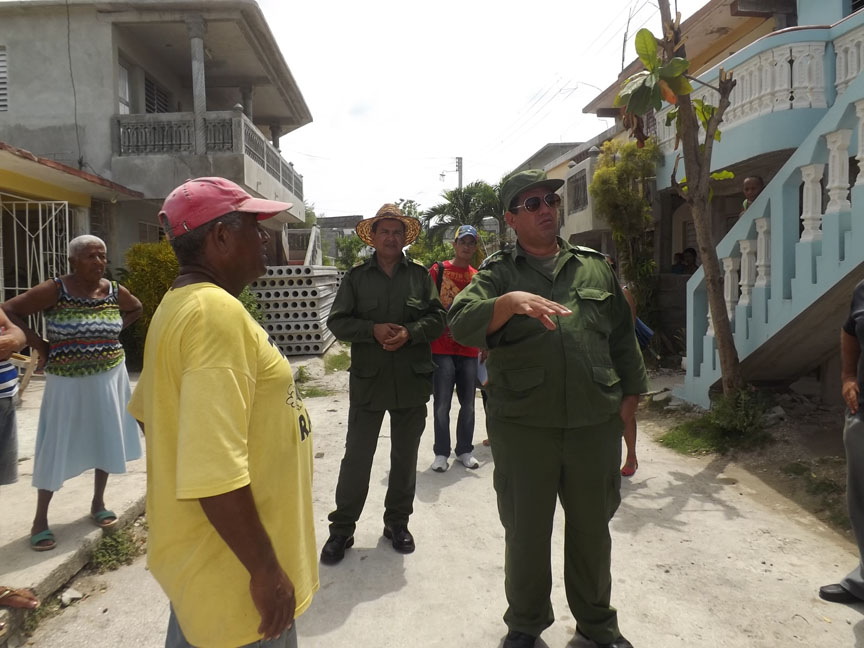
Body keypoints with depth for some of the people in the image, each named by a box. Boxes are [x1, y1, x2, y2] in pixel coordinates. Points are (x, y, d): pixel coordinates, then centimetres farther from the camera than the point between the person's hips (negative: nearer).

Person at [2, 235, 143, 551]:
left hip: (108, 379, 4)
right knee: (57, 448, 2)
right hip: (68, 382, -4)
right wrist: (37, 343, -13)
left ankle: (98, 504, 30)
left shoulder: (115, 291, -1)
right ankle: (40, 519, 15)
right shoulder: (54, 290, -13)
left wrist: (111, 331, 7)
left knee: (105, 441, 13)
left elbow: (136, 309, 19)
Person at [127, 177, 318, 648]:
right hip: (234, 576, -9)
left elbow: (147, 411, 18)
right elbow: (214, 471, -31)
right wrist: (266, 570, -22)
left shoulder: (177, 305, 7)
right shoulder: (219, 313, -25)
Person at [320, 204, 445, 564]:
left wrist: (409, 332, -17)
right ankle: (342, 528, 19)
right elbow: (337, 321, -1)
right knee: (356, 457, 4)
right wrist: (373, 330, -15)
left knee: (405, 457, 13)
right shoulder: (356, 276, 4)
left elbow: (437, 318, 0)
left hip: (412, 381, 1)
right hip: (368, 380, -1)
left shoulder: (421, 275, 5)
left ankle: (397, 522, 31)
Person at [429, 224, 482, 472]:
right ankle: (441, 453, 12)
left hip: (469, 349, 4)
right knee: (442, 404, 0)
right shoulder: (438, 270, 0)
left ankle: (465, 450, 24)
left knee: (468, 404, 10)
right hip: (441, 348, -4)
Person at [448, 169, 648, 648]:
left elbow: (622, 337, 16)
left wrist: (630, 393, 11)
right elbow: (461, 322, -18)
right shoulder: (498, 273, 1)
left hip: (596, 422, 3)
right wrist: (512, 301, -34)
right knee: (525, 531, 11)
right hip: (522, 425, -2)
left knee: (592, 527, 17)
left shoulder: (595, 267, 11)